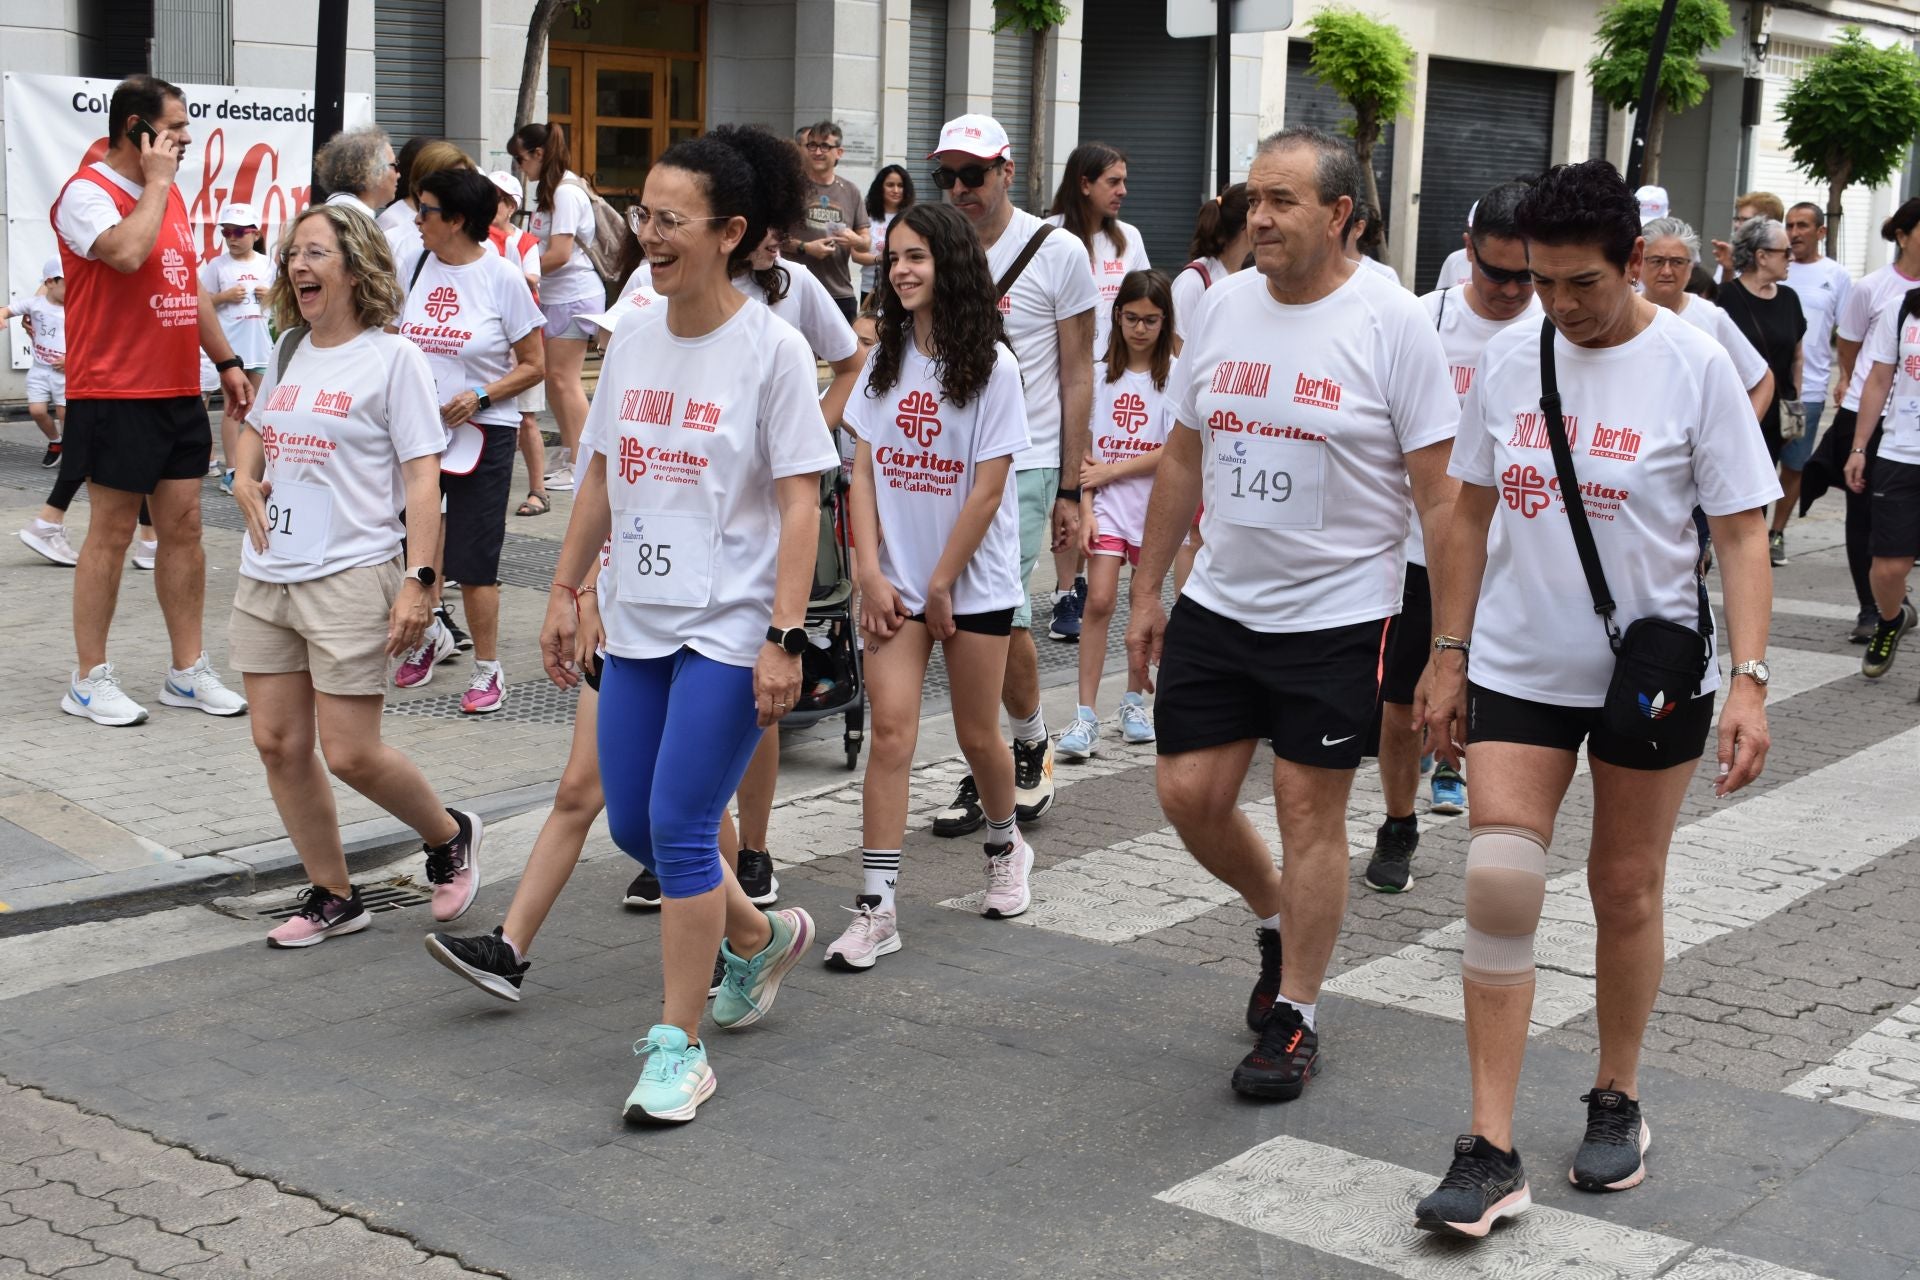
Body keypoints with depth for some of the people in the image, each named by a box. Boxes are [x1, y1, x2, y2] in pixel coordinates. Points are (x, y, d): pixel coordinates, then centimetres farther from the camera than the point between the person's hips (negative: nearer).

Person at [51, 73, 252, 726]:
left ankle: (187, 671, 16)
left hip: (179, 391, 8)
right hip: (115, 395, -8)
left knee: (184, 526, 8)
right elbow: (128, 252, -30)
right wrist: (156, 181, -17)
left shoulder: (170, 195, 16)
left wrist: (226, 361, 17)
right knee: (111, 532, -2)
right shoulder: (86, 192, -10)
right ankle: (90, 679, 9)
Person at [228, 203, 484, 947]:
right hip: (267, 576, 7)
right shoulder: (289, 348, 11)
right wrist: (244, 479, 7)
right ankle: (333, 897, 20)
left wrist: (418, 580, -18)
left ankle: (450, 836, 21)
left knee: (350, 755, -6)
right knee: (278, 743, 6)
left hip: (350, 577, -7)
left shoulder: (392, 357, -7)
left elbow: (422, 479, -11)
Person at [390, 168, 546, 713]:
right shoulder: (416, 268, 6)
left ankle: (487, 669, 12)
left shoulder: (502, 277, -6)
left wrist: (479, 396, -16)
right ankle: (427, 637, 33)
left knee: (472, 560, -3)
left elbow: (533, 364, -4)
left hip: (481, 433, -5)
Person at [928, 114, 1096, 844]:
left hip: (1023, 462, -4)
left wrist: (1070, 490, -2)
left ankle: (1031, 741, 13)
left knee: (1001, 613, -13)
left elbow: (1077, 376, 1)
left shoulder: (1056, 252, -2)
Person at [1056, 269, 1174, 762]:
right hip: (1106, 504, 1)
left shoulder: (1176, 374, -1)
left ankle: (1135, 699, 25)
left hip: (1155, 506, -1)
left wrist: (1111, 470, -9)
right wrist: (1085, 507, -6)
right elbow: (1085, 449, 4)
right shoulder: (1099, 373, 6)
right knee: (1099, 601, -9)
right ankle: (1086, 716, -9)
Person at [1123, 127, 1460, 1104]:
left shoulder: (1391, 322, -11)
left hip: (1336, 617, -5)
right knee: (1189, 793, 6)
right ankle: (1277, 919, 36)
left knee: (1310, 810, 2)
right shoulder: (1224, 306, 4)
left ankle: (1294, 1016, 19)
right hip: (1217, 606, 5)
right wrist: (1147, 591, 13)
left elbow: (1437, 490, -10)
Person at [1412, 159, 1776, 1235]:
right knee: (1498, 885, -8)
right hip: (1517, 671, 2)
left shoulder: (1695, 366, -9)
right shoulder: (1511, 357, 1)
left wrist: (1750, 682, -16)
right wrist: (1448, 659, 7)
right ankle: (1492, 1155, -3)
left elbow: (1743, 535, -8)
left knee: (1627, 892, 10)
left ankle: (1618, 1100, 33)